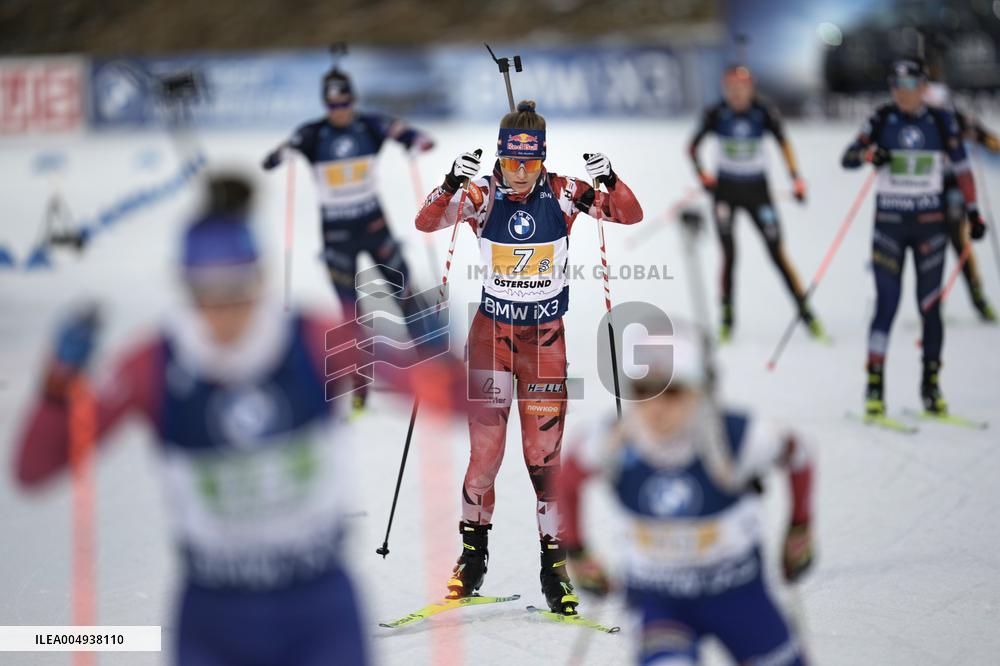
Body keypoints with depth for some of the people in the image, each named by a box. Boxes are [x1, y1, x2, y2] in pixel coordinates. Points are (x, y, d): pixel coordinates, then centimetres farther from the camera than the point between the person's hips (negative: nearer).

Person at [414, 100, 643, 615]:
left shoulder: (563, 194, -6)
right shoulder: (482, 197, -7)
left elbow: (630, 216, -8)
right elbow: (426, 223, -17)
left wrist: (609, 182, -27)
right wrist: (451, 186, -35)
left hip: (546, 337, 0)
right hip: (492, 331, 0)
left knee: (544, 451, 0)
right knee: (485, 448, -2)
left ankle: (554, 564, 8)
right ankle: (473, 550, 16)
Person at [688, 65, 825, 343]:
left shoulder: (764, 113, -11)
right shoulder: (716, 114, -9)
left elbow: (783, 142, -19)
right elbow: (693, 147, -5)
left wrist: (796, 178, -32)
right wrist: (702, 174, -22)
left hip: (757, 190, 0)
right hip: (726, 190, 0)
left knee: (778, 253, -3)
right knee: (729, 254, -6)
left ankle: (805, 312, 4)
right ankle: (727, 318, 2)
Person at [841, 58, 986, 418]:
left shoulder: (941, 122, 1)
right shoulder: (882, 119, -1)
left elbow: (962, 168, 9)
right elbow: (847, 158, -2)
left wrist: (973, 212, 8)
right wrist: (869, 153, -23)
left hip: (930, 221, 1)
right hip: (889, 222, -1)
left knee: (930, 306, 2)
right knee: (886, 304, -7)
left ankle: (931, 384, 13)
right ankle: (874, 388, -3)